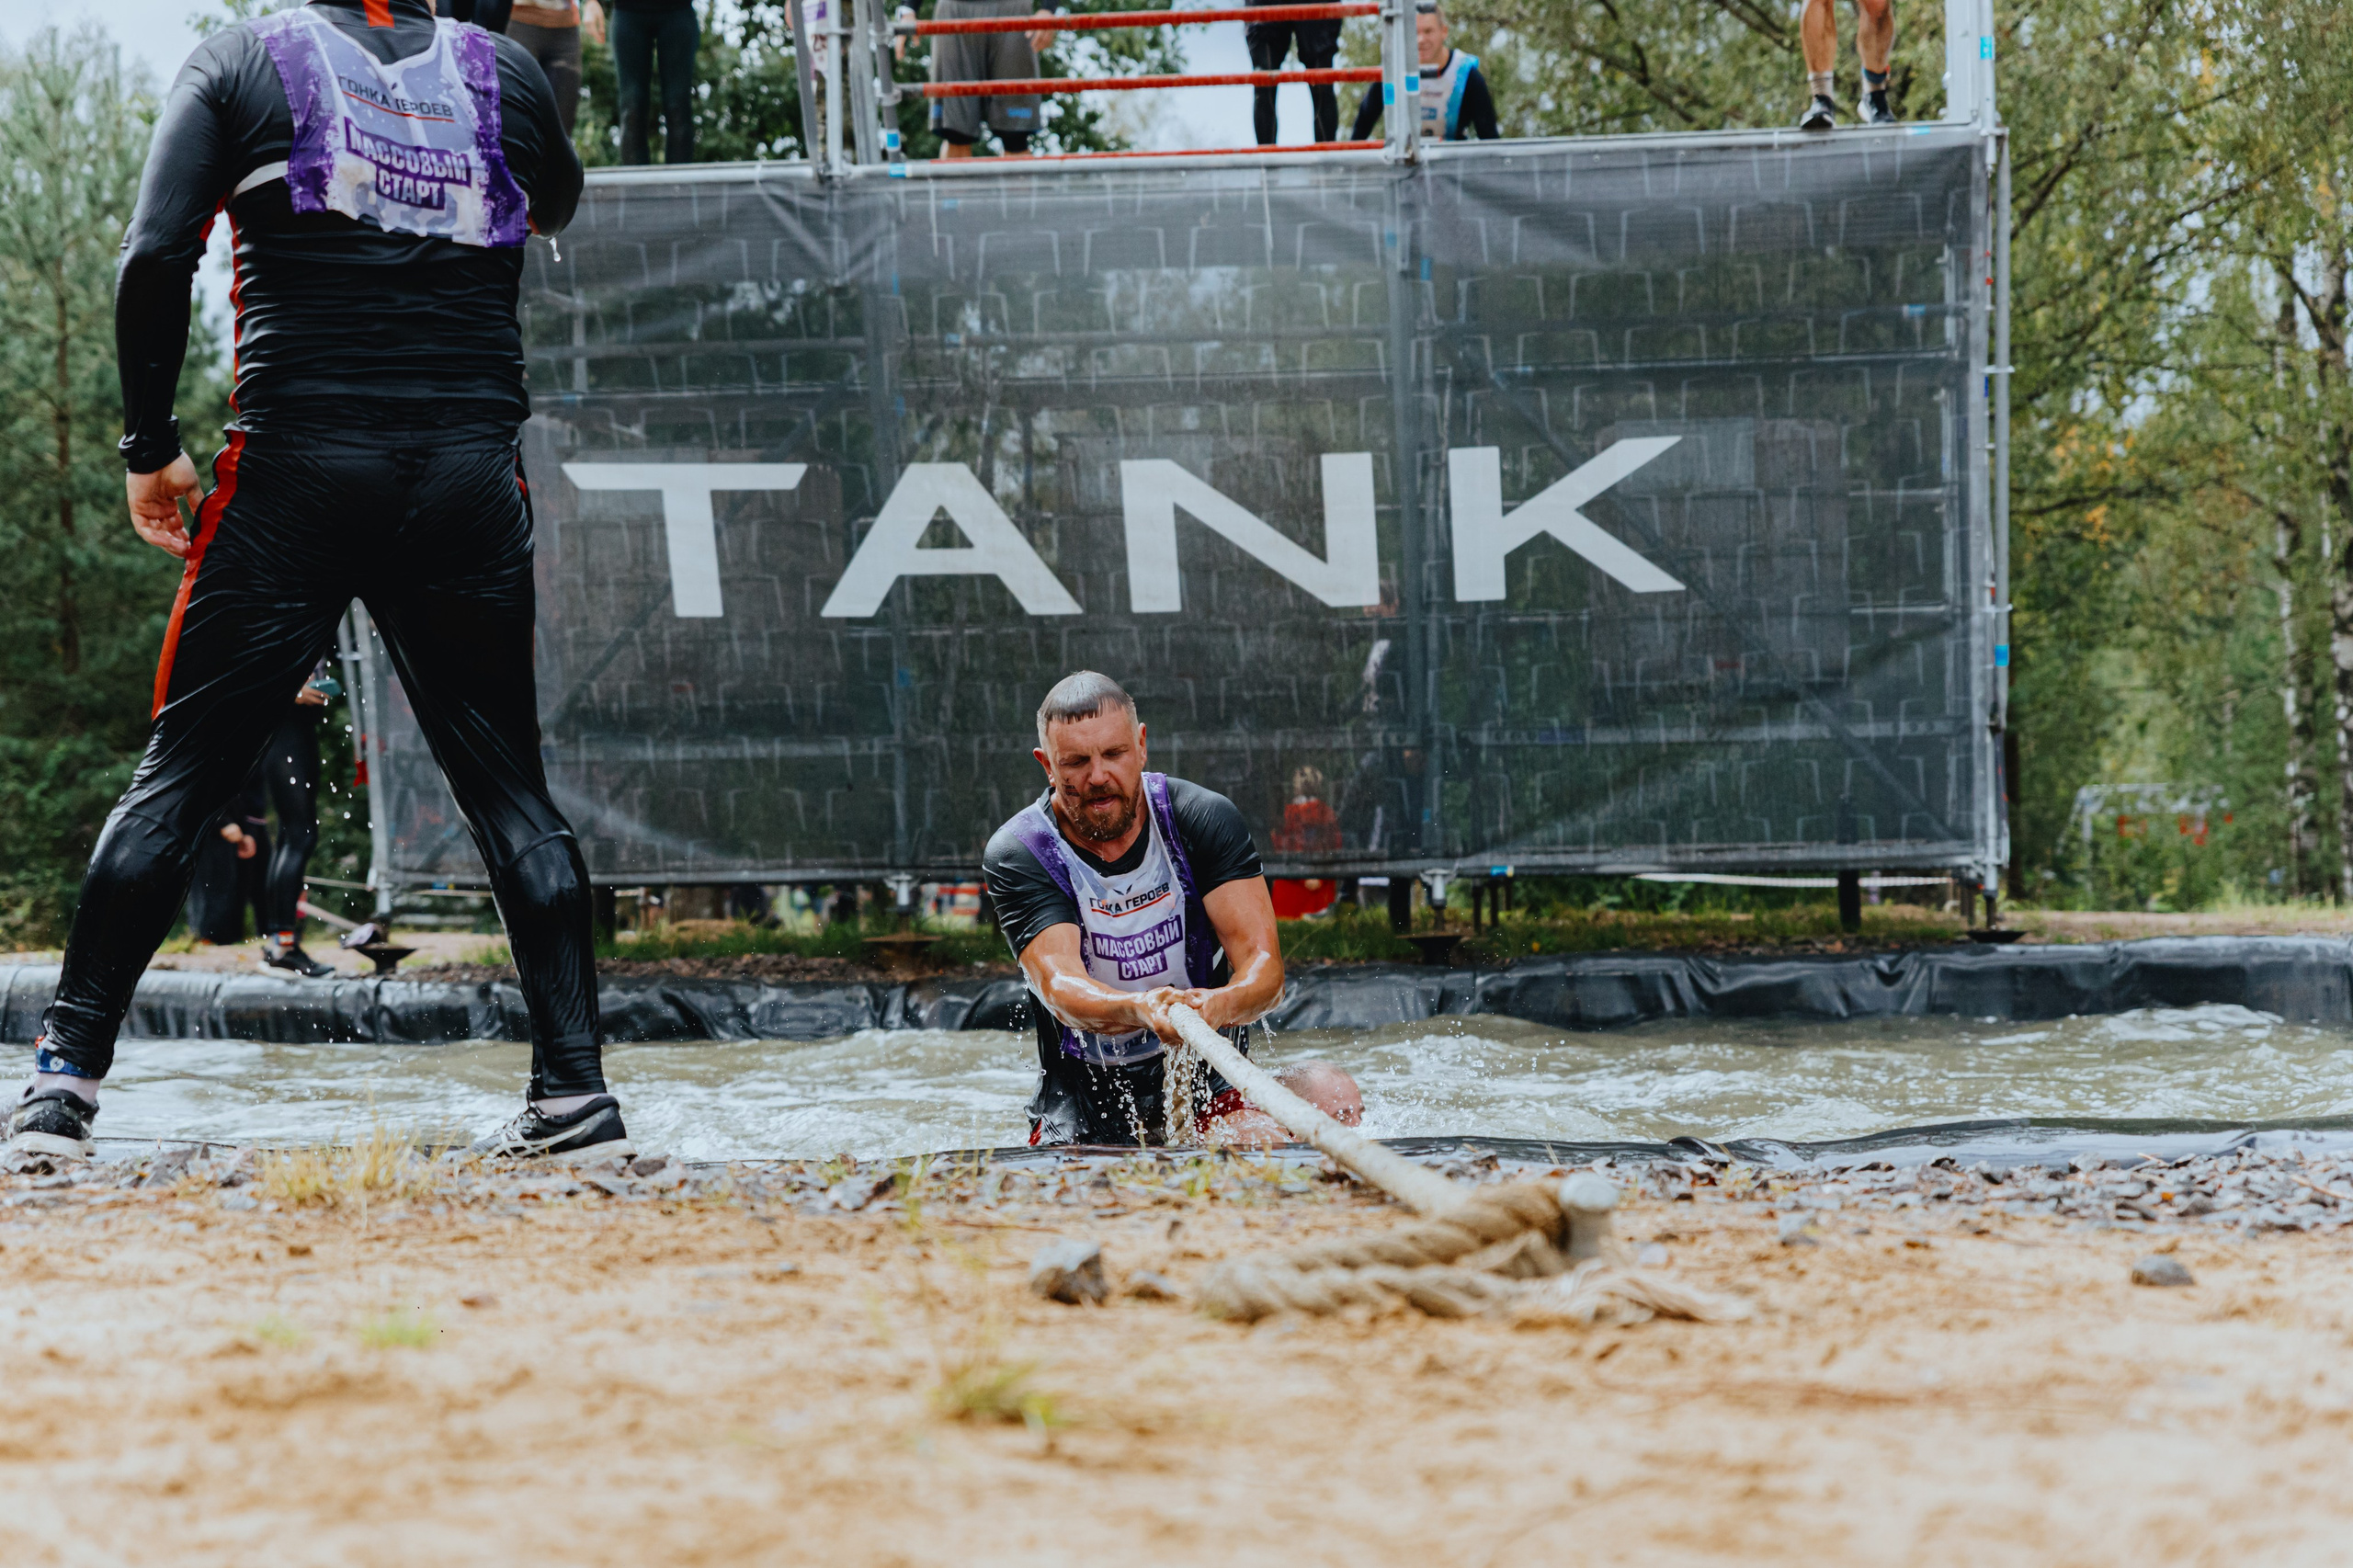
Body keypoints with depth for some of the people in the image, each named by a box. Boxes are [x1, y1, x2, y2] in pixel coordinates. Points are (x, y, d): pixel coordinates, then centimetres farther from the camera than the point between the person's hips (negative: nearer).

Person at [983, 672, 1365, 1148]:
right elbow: (1059, 986, -24)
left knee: (1330, 1093, -26)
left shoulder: (1206, 819, -4)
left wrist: (1217, 1005, -39)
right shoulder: (1017, 855, -8)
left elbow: (1264, 965, -14)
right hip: (1083, 1113, -1)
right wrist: (1140, 1010, -47)